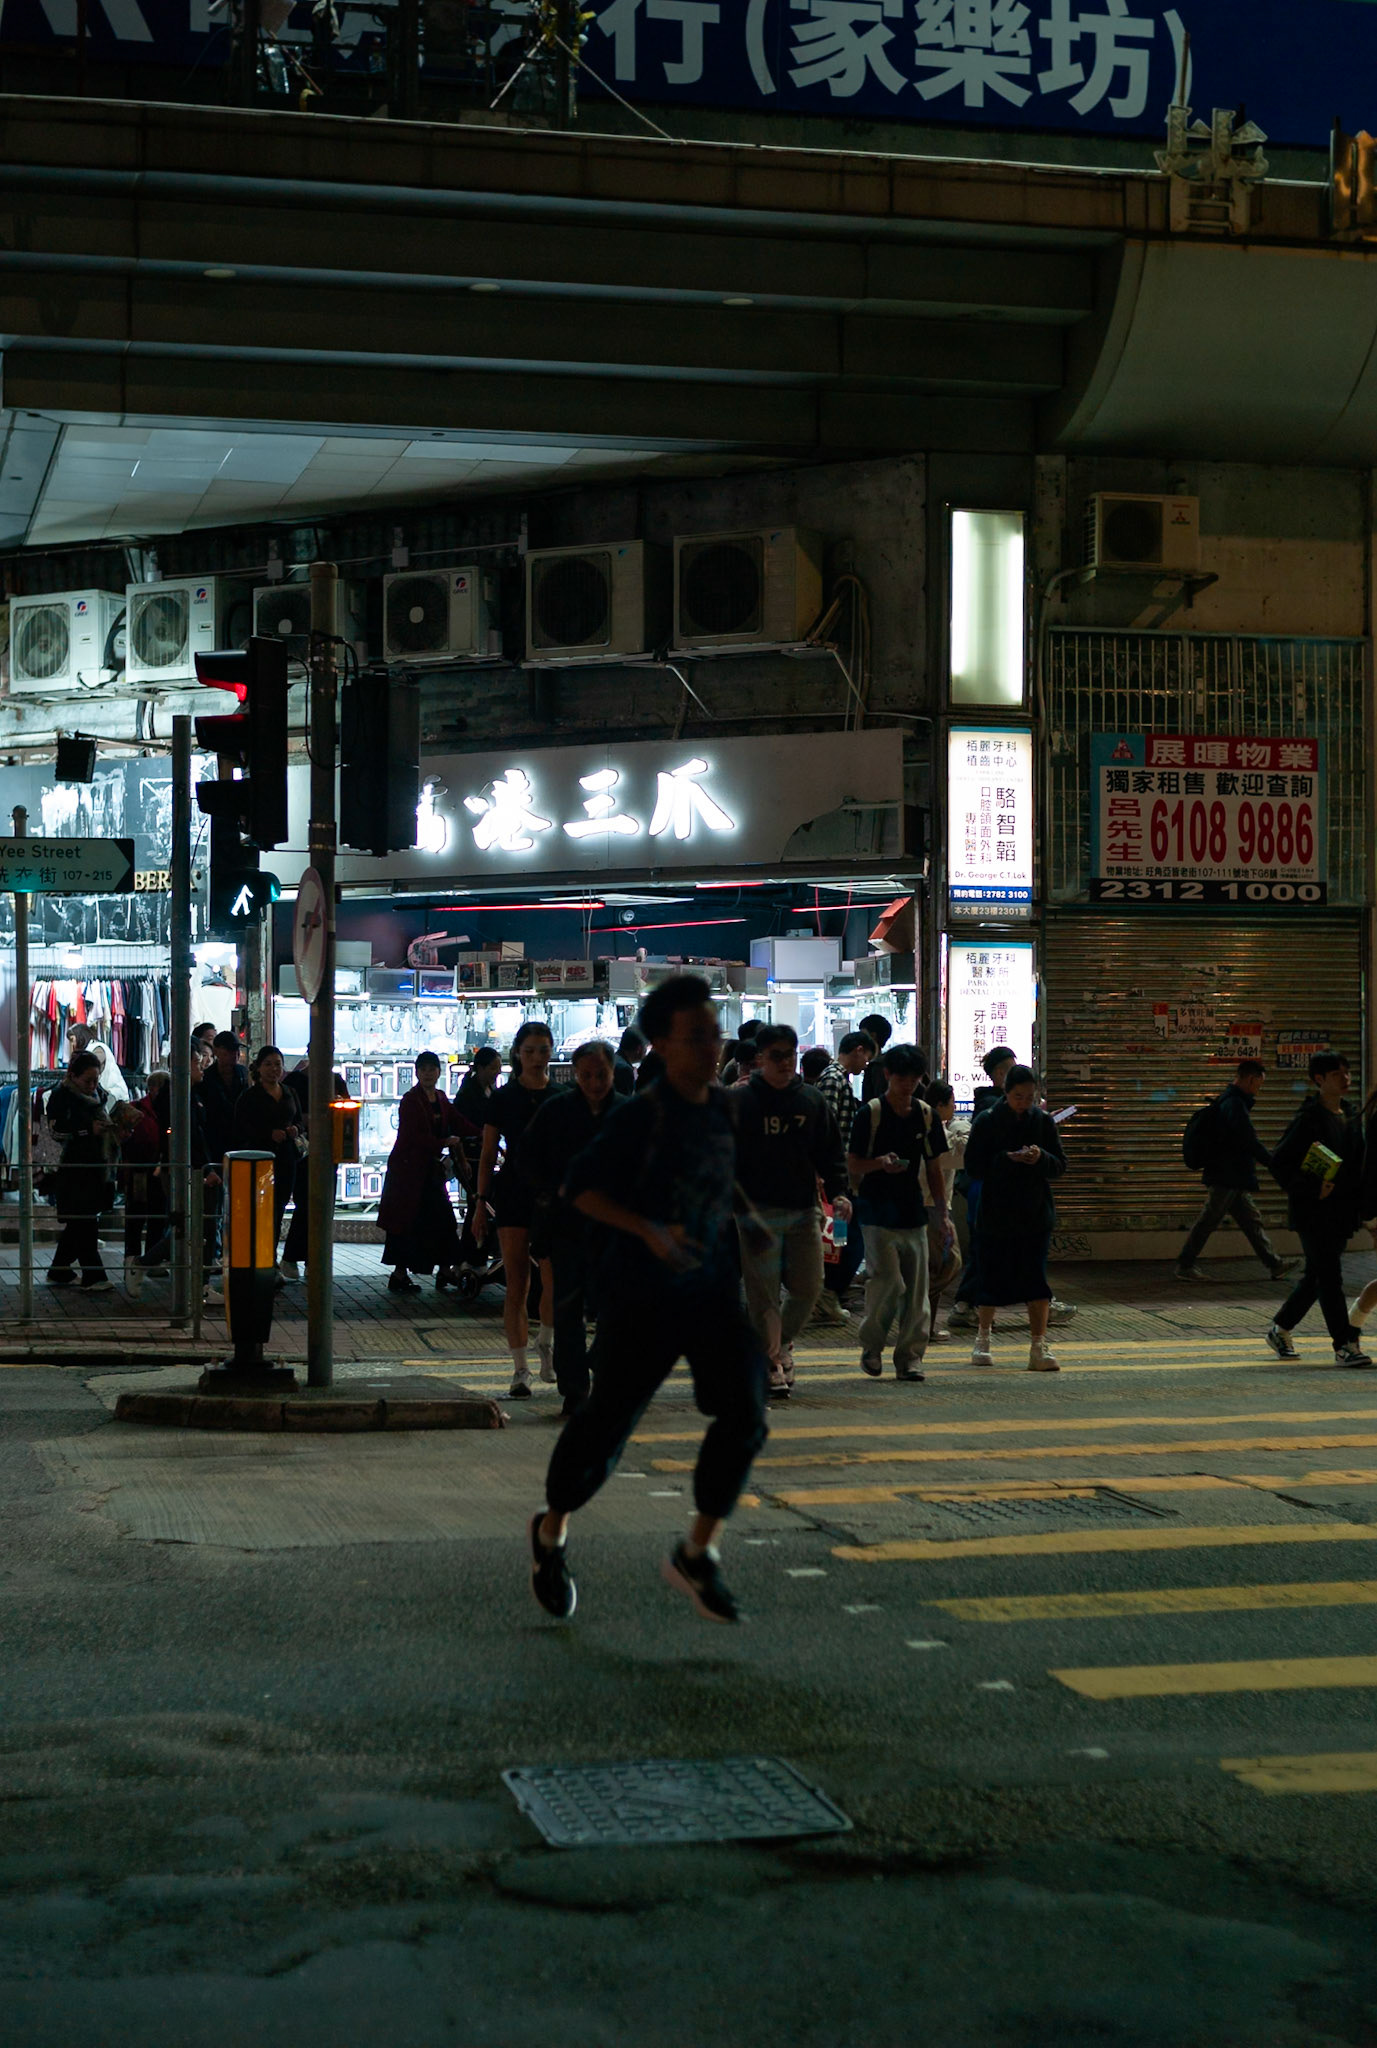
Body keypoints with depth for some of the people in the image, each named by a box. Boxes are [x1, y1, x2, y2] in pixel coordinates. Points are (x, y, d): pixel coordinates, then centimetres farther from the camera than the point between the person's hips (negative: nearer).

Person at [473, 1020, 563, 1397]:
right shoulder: (503, 1098, 5)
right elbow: (488, 1155, 8)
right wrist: (481, 1203, 2)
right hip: (513, 1196, 0)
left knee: (555, 1281, -11)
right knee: (517, 1285, -2)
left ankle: (546, 1342, 17)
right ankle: (520, 1369, 3)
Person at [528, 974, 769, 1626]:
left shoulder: (727, 1109, 6)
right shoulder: (641, 1116, -14)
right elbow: (581, 1186, -13)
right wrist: (648, 1230, -24)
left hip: (713, 1287, 5)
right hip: (640, 1296, -5)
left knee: (743, 1413, -10)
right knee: (609, 1420, 4)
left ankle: (697, 1554, 3)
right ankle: (551, 1531, 31)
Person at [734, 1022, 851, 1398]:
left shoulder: (811, 1100, 9)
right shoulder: (741, 1102, -2)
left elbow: (830, 1152, 12)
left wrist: (837, 1192, -3)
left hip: (804, 1211, 4)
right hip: (757, 1212, -3)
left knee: (808, 1286, 4)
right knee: (763, 1293, -3)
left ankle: (783, 1341, 30)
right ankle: (771, 1364, 6)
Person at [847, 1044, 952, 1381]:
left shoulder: (925, 1115, 9)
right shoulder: (870, 1113, -4)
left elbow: (933, 1168, 15)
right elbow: (853, 1163, -2)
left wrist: (942, 1214, 10)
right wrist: (881, 1163, -22)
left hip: (913, 1212, 4)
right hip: (878, 1212, -4)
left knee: (916, 1289, 1)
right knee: (888, 1281, -13)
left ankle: (909, 1357, 9)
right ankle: (871, 1346, 8)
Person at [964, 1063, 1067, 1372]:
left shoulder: (1043, 1121, 3)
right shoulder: (987, 1121, -4)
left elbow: (1060, 1166, 4)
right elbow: (973, 1167, -8)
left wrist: (1040, 1158, -17)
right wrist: (1008, 1159, -22)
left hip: (1035, 1216, 1)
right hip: (995, 1215, -1)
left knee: (1036, 1280, -7)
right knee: (992, 1277, 7)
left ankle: (1039, 1348, -6)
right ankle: (983, 1338, 29)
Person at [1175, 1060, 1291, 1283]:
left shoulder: (1228, 1101, 16)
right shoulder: (1235, 1105, -18)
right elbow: (1250, 1141, -21)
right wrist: (1275, 1165, -15)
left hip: (1233, 1179, 11)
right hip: (1226, 1178, -11)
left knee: (1251, 1221, 11)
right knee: (1209, 1221, -3)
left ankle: (1274, 1264, 14)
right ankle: (1185, 1266, 3)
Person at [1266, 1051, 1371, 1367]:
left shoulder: (1347, 1115, 12)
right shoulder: (1309, 1117, -13)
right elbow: (1279, 1161, -14)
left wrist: (1357, 1199, 12)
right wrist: (1311, 1190, -20)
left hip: (1340, 1211, 8)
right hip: (1312, 1211, -8)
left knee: (1317, 1275, 14)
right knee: (1329, 1276, -6)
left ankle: (1281, 1327, 30)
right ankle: (1344, 1345, -4)